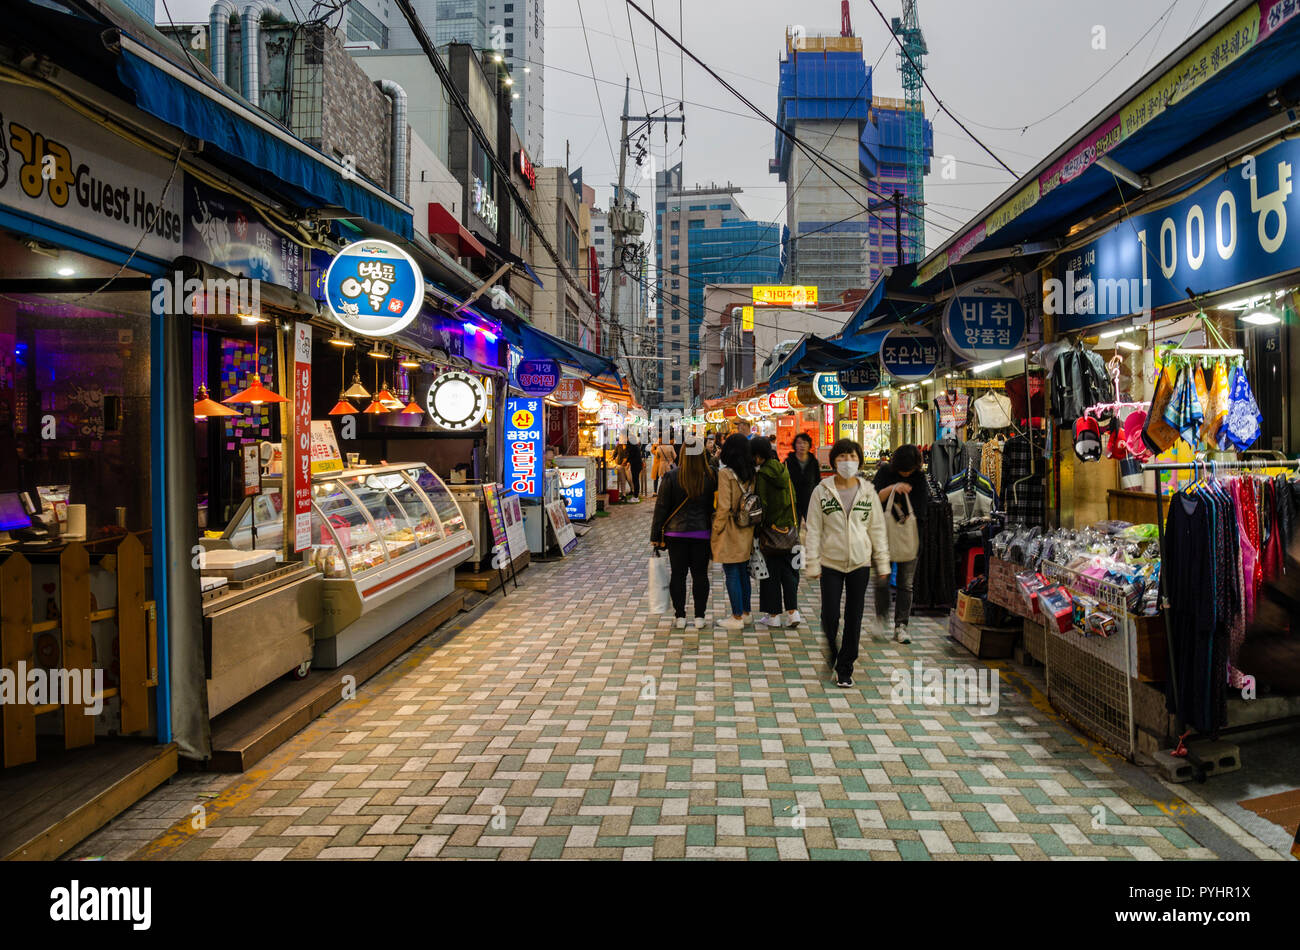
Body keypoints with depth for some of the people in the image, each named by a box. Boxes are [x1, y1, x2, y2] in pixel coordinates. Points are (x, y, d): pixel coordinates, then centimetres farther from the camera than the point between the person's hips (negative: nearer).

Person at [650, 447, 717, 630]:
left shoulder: (671, 477, -7)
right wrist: (715, 532, 7)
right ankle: (699, 617, 10)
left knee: (678, 574, 7)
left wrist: (656, 535, 2)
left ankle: (680, 616, 9)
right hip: (702, 533, 1)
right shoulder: (711, 477, -4)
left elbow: (662, 507, -4)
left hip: (676, 533, -1)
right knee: (700, 574, 8)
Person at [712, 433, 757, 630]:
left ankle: (737, 617, 4)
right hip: (746, 532, 7)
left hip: (730, 532, -7)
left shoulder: (725, 473, -15)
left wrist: (716, 529, -7)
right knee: (743, 571, 16)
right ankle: (746, 613, 25)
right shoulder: (750, 473, 3)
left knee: (731, 573, 0)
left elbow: (724, 506, -17)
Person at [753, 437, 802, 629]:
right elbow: (793, 500, 10)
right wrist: (794, 524, 17)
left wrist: (757, 527, -8)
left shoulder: (762, 475, -14)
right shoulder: (783, 471, 5)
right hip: (789, 528, 5)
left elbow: (761, 504, -16)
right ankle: (792, 611, 6)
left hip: (770, 532, -5)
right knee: (789, 570, 12)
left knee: (771, 573, 4)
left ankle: (773, 615, 9)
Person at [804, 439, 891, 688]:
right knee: (829, 616, -3)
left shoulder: (867, 491, 4)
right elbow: (813, 530, -1)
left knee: (854, 618, 5)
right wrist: (812, 564, -5)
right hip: (831, 563, -2)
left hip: (860, 563, 2)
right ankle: (830, 655, 26)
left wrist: (883, 564, 5)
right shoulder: (822, 491, -2)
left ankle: (845, 668, 17)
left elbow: (877, 529, 8)